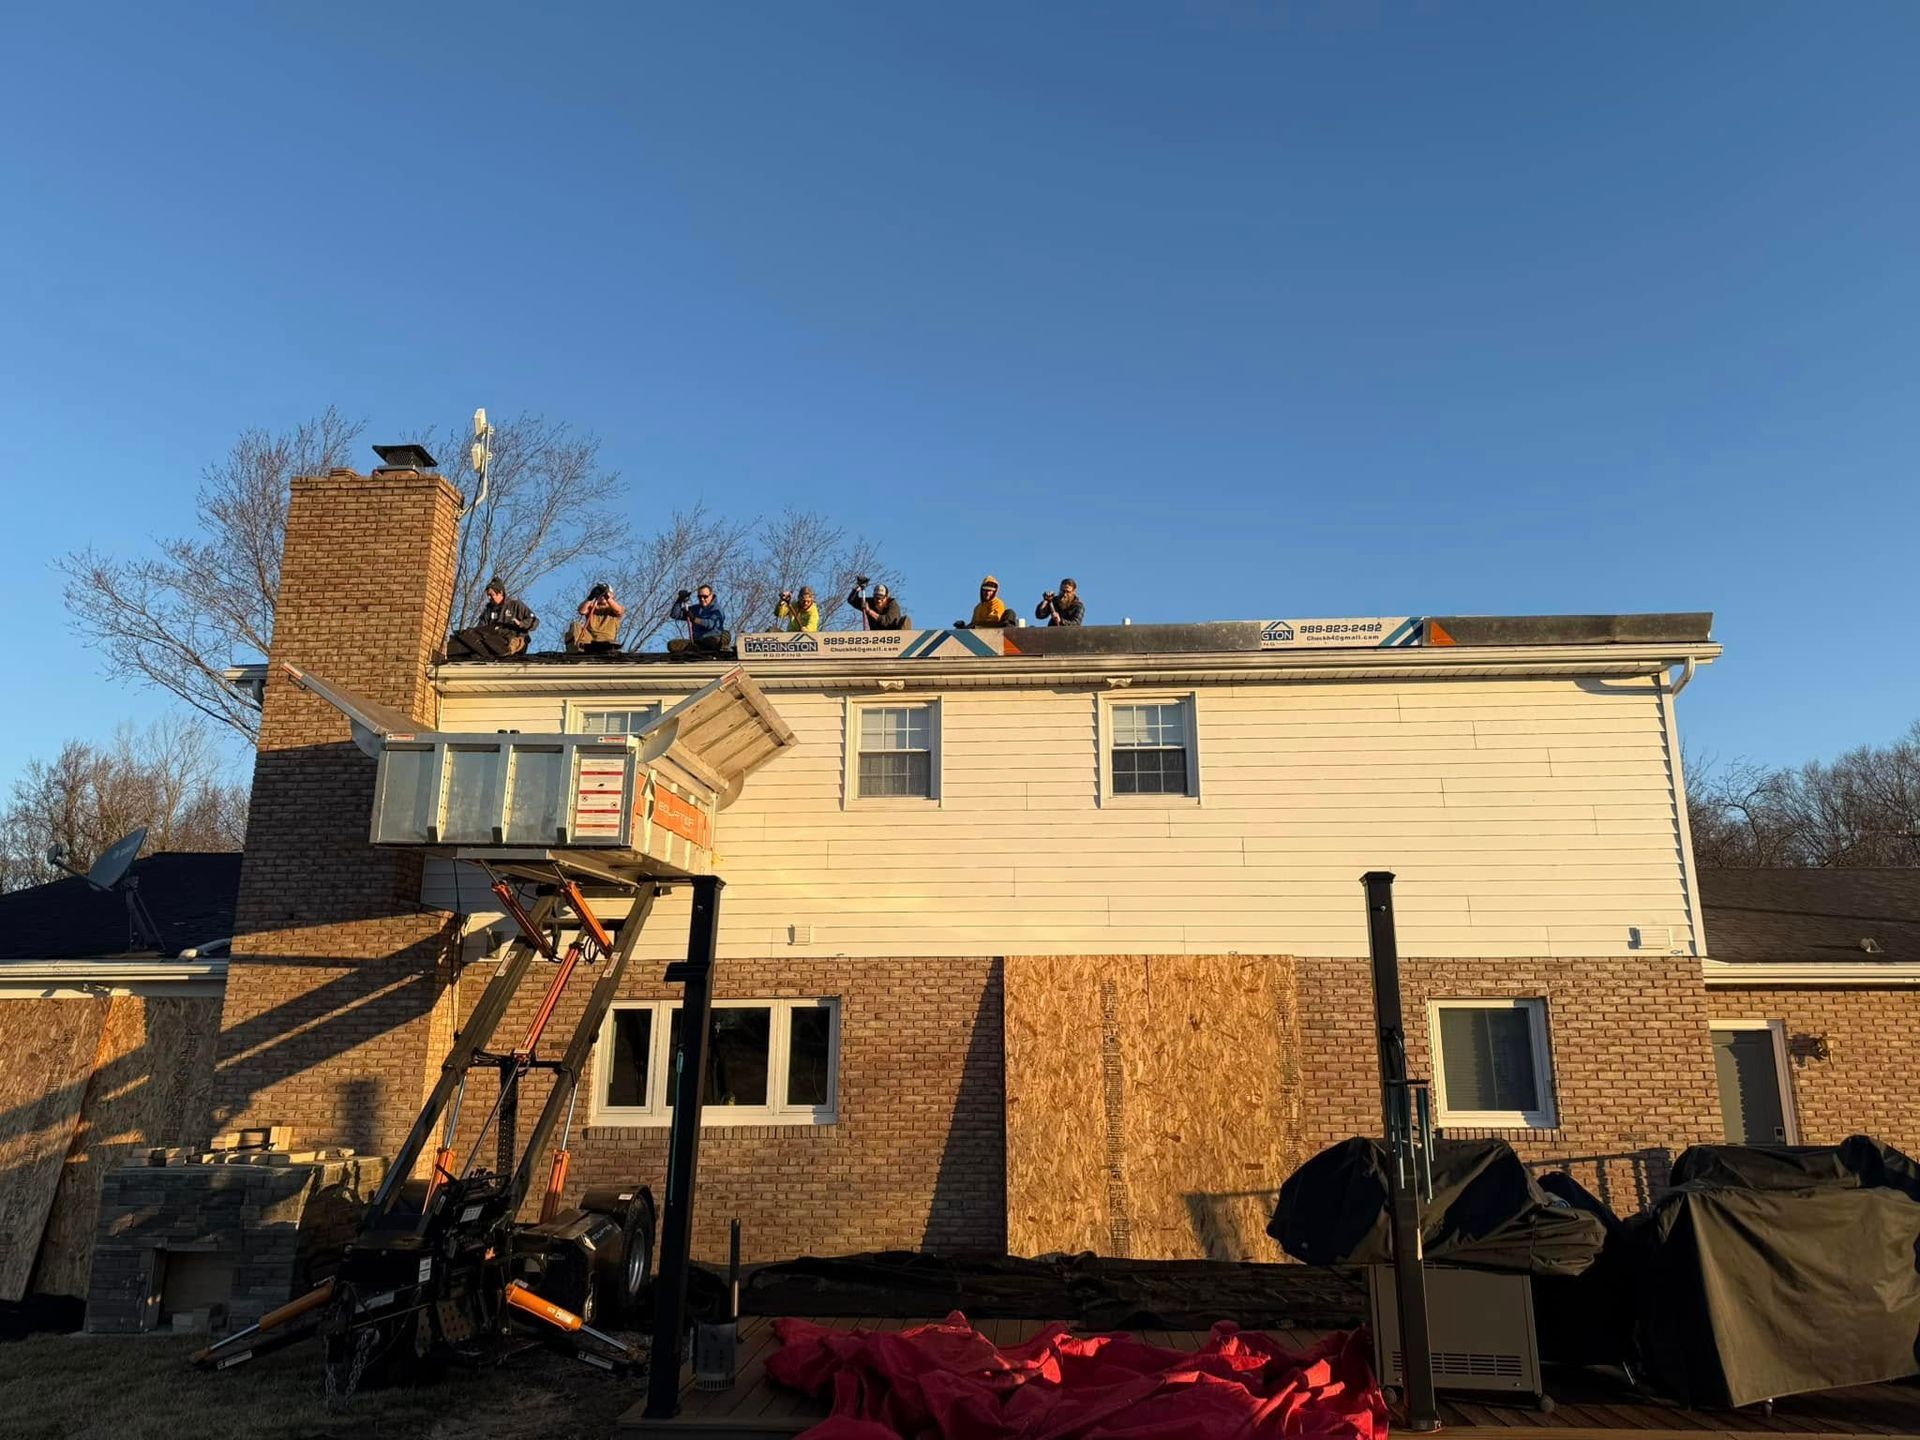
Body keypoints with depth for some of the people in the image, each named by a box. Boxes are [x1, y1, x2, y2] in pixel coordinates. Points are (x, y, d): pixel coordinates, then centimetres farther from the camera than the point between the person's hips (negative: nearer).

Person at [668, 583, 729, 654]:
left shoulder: (717, 609, 2)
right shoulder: (694, 609, 19)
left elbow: (711, 623, -18)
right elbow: (674, 615, 16)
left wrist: (694, 619, -30)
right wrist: (679, 600, 1)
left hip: (712, 641, -5)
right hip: (696, 642, 5)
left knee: (725, 637, -41)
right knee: (672, 645, -22)